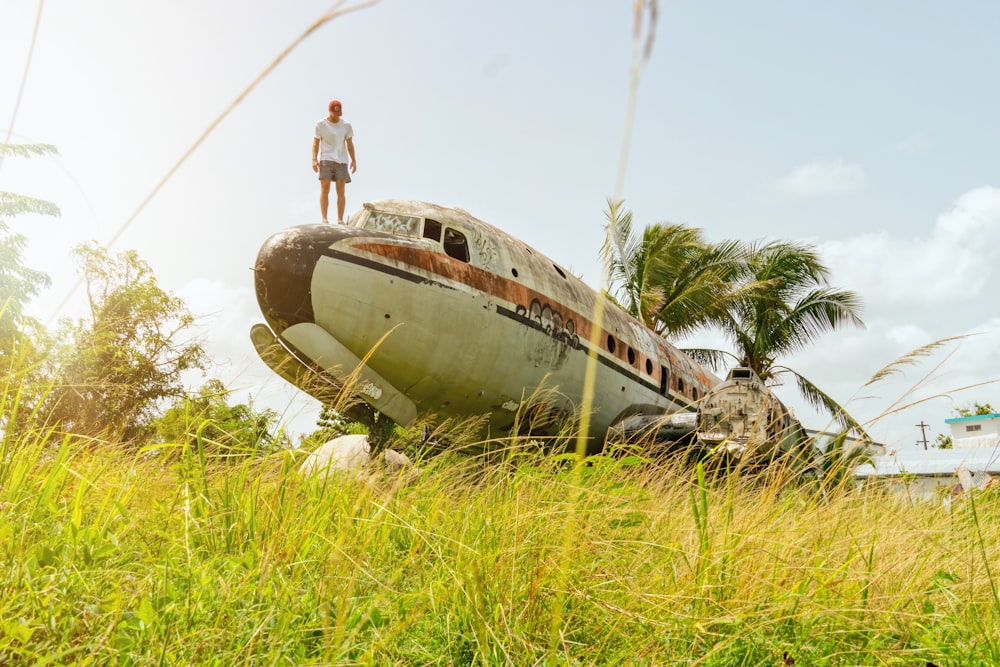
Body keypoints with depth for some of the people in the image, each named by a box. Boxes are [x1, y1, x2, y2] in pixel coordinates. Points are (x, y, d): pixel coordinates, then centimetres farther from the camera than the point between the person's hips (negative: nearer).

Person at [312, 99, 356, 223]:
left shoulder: (346, 125, 6)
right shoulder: (321, 124, 1)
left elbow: (350, 144, 9)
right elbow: (315, 143, 0)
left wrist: (354, 161, -1)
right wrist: (314, 160, -12)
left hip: (341, 161, 2)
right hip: (326, 159, -2)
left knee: (341, 191, -4)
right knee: (324, 188, -12)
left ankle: (340, 221, -2)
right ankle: (324, 219, -13)